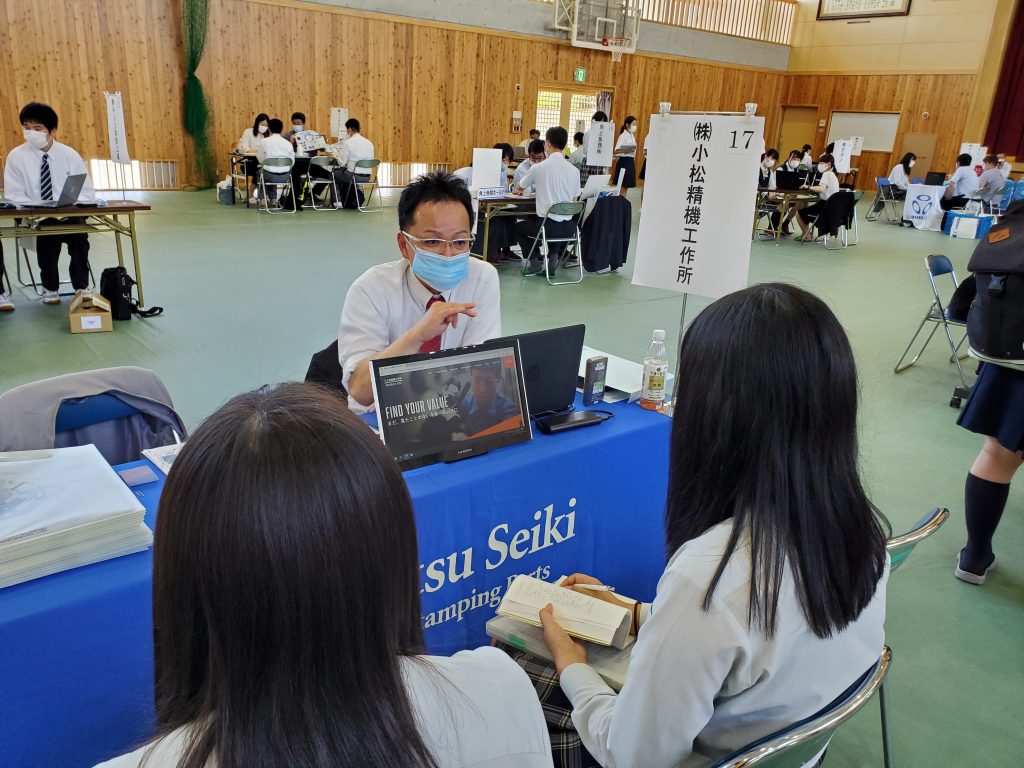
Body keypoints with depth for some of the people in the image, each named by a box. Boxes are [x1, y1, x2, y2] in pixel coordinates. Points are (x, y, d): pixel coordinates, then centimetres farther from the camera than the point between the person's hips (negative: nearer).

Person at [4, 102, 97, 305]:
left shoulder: (69, 155, 1)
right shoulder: (16, 156, -1)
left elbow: (86, 192, 0)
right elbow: (15, 195, -3)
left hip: (69, 217, 1)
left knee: (79, 236, -30)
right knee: (47, 238, -31)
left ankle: (81, 287, -10)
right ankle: (50, 288, -8)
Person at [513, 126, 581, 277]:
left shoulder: (538, 168, -6)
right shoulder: (574, 170, 1)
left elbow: (519, 188, 13)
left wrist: (516, 190, 38)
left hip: (547, 226, -4)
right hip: (569, 226, 4)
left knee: (519, 225, 25)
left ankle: (535, 262, 14)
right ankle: (552, 260, 24)